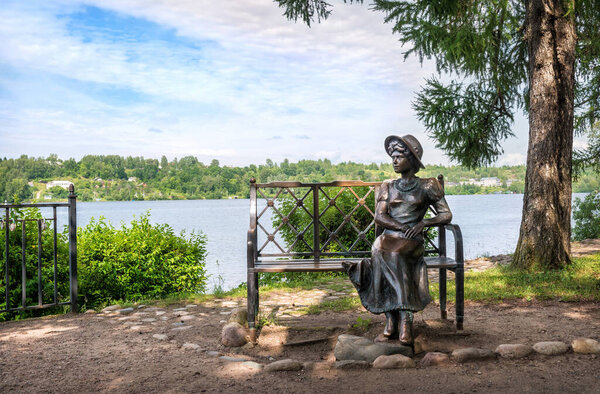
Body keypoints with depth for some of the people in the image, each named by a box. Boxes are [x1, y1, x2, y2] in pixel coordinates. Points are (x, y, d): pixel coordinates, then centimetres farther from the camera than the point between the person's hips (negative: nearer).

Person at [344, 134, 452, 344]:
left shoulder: (426, 187, 11)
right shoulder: (388, 186, 17)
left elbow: (446, 215, 8)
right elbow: (379, 217, 5)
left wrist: (424, 222, -10)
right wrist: (405, 228, -10)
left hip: (412, 244, -3)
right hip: (389, 239, 3)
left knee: (390, 253, -30)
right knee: (380, 248, -28)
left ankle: (392, 324, -30)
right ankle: (405, 321, -28)